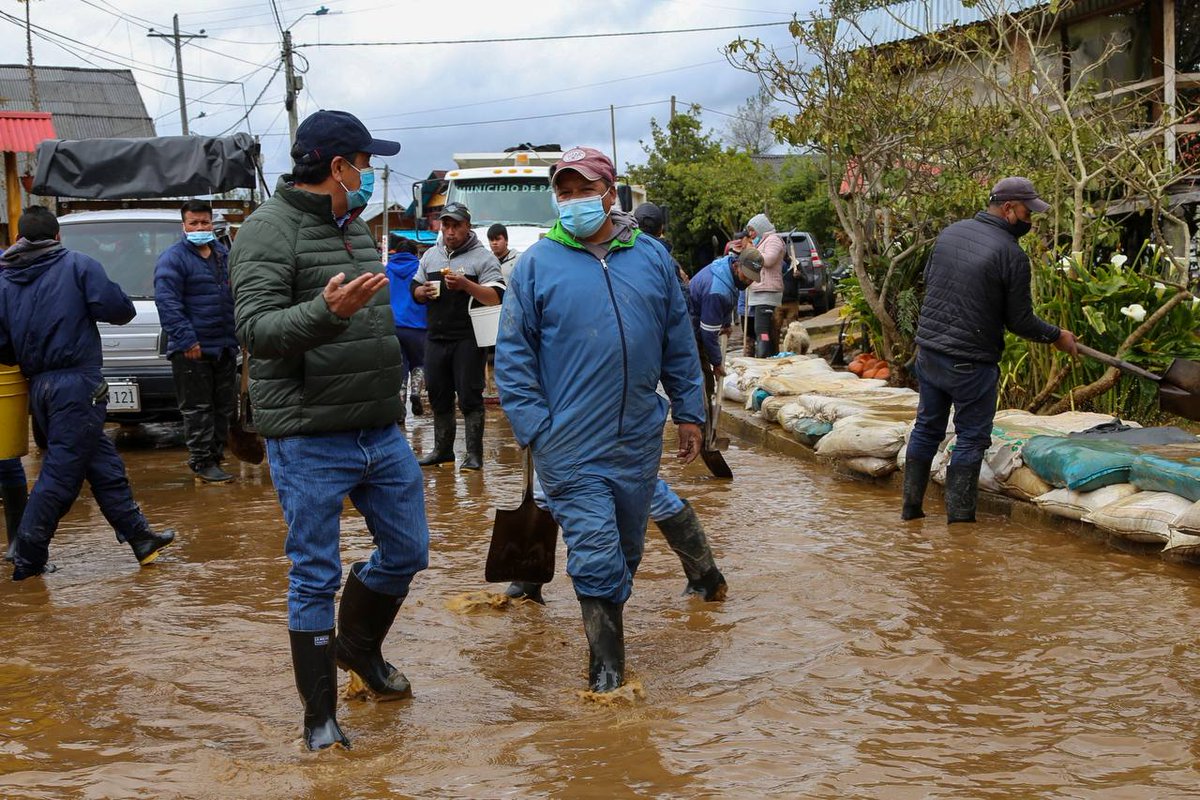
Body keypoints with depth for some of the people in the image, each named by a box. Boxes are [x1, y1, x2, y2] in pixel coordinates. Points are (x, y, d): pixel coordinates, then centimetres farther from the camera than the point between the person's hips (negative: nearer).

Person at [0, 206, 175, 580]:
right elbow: (119, 309, -11)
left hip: (38, 387, 7)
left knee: (104, 465, 14)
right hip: (76, 384, -7)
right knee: (61, 472, -1)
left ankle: (140, 538, 21)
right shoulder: (78, 265, -4)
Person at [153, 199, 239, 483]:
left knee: (224, 406, 11)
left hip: (224, 347, 7)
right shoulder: (173, 258, -8)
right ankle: (202, 463, 3)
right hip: (193, 350, -7)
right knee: (197, 409, -3)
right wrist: (186, 340, -21)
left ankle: (215, 457, 22)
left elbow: (237, 297, 24)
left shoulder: (223, 255, 15)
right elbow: (167, 303, -16)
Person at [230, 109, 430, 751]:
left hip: (381, 434, 8)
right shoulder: (271, 229, -11)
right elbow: (256, 330, -24)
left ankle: (359, 647, 41)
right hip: (309, 440, -8)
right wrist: (327, 310, -39)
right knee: (315, 577, 2)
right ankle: (319, 717, 15)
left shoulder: (354, 228, 14)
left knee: (406, 550, 15)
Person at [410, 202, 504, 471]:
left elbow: (497, 296, -12)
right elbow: (415, 289, 22)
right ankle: (442, 449, 23)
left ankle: (474, 453, 3)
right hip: (436, 338, 6)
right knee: (438, 396, 12)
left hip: (467, 339, -6)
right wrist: (423, 292, -2)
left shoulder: (483, 257, -3)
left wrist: (466, 285, -25)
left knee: (470, 397, -4)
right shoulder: (431, 255, 15)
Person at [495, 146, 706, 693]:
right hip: (571, 448, -4)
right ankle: (607, 669, 8)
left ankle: (606, 627, 37)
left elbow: (678, 341, 12)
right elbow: (512, 355, -3)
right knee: (595, 557, -6)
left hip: (639, 439, 4)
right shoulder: (537, 265, -3)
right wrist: (534, 428, -9)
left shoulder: (651, 257, 7)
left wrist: (688, 412, 10)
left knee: (627, 550, 16)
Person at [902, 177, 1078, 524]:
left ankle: (910, 509, 24)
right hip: (970, 363, -7)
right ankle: (959, 517, 9)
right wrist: (1056, 336, 8)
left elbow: (928, 278, 18)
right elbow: (1020, 321, -9)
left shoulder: (949, 232, 4)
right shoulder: (1012, 254, -15)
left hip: (928, 350, 7)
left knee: (927, 428, 17)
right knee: (972, 437, 6)